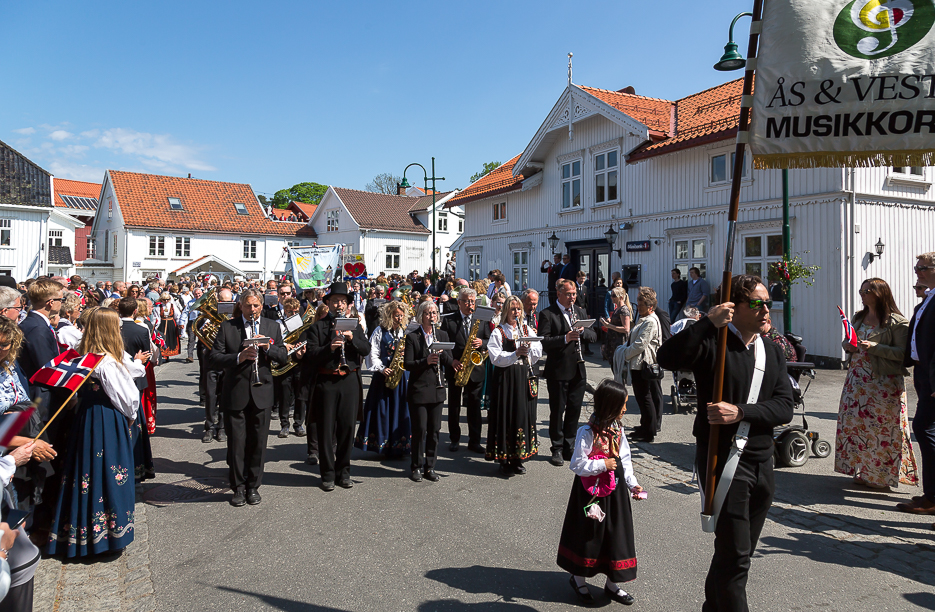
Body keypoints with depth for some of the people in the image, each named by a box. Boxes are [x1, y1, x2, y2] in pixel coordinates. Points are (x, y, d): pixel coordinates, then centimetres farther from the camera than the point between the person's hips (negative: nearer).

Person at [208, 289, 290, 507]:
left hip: (262, 393, 2)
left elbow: (283, 356, 5)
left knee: (258, 443, 8)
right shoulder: (227, 327, 0)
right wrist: (238, 357, -21)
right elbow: (213, 358, -7)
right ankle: (238, 487, 21)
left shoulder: (272, 327, 8)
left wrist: (268, 347, -13)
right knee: (236, 443, 6)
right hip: (235, 394, -2)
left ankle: (253, 487, 23)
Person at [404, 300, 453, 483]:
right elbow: (407, 364, -10)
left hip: (437, 389, 4)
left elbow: (450, 362, 5)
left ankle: (430, 467, 19)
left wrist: (442, 353, -14)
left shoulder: (442, 335, 9)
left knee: (434, 430, 7)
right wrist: (426, 361, -25)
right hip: (418, 390, -4)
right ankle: (416, 467, 15)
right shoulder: (412, 337, -4)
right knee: (419, 430, 0)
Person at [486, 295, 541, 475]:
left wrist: (529, 348, -15)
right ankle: (504, 461, 9)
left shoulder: (527, 330, 12)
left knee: (523, 415, 6)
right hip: (505, 378, -4)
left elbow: (538, 352, 5)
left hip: (524, 378, 4)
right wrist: (516, 354, -22)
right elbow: (496, 357, -12)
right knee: (506, 416, -2)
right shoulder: (498, 332, -1)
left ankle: (518, 459, 18)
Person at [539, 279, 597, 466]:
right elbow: (544, 342, -16)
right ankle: (557, 449, 15)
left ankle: (569, 447, 24)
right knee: (557, 411, 3)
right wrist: (565, 338, -29)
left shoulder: (580, 312, 13)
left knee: (574, 410, 11)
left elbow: (593, 336, 10)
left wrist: (583, 331, -11)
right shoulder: (547, 314, -7)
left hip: (578, 371, 5)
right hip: (558, 371, -5)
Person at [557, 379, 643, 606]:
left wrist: (632, 484, 1)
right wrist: (602, 465, -22)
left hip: (615, 489, 7)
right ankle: (578, 578, 33)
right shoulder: (587, 433, -22)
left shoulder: (617, 430, 1)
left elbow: (625, 460, 7)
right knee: (588, 533, 9)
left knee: (616, 531, 13)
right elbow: (577, 464, -20)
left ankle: (612, 583, 31)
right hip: (591, 491, -6)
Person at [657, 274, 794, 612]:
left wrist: (740, 412, -16)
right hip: (723, 458, -7)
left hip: (761, 461, 7)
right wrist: (708, 322, -29)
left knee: (739, 551, 19)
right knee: (734, 554, -4)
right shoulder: (713, 343, -9)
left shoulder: (773, 352, 11)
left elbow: (784, 408, 0)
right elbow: (667, 357, -27)